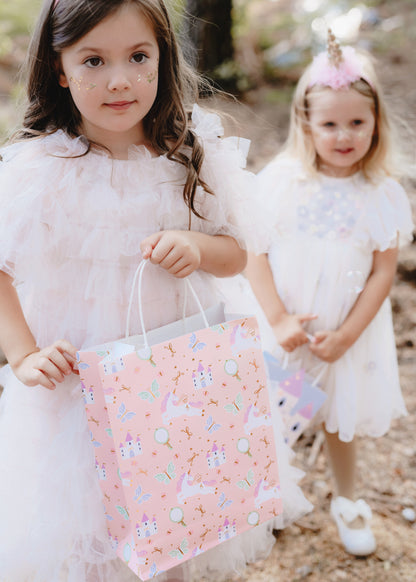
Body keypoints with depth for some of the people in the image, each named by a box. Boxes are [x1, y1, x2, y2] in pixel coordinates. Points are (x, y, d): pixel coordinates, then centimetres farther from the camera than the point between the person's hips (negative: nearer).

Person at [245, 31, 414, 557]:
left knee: (342, 421, 19)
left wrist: (346, 335, -13)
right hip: (282, 328, 0)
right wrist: (278, 319, -17)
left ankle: (347, 501, 45)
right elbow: (253, 253, -11)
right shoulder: (279, 181, -11)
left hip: (347, 331, 1)